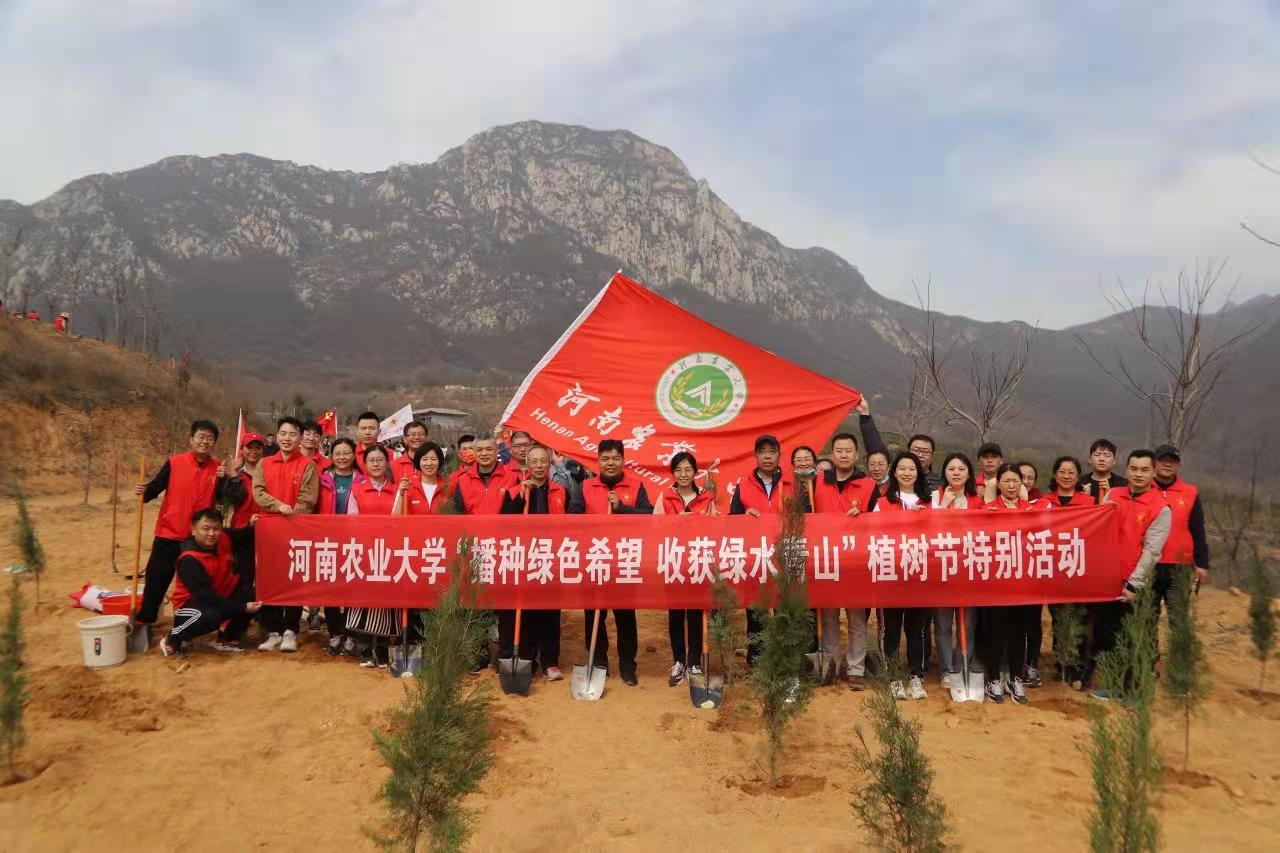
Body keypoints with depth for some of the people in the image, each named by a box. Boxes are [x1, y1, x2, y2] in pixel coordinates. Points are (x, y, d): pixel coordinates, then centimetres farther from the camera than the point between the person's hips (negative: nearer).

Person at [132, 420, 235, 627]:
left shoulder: (217, 469, 1)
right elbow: (155, 487, -2)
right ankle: (144, 622, 17)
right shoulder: (174, 463, -3)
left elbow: (223, 500, -4)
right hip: (169, 534, -1)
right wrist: (144, 491, -22)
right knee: (156, 579, 4)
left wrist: (224, 479, -18)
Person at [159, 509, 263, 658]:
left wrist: (251, 527, -8)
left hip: (222, 594, 7)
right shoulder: (189, 559, -27)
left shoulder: (224, 538, -8)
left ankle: (225, 640, 7)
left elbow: (240, 536, 17)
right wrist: (242, 607, -35)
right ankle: (171, 641, -9)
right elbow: (205, 594, -31)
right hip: (192, 601, -7)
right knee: (211, 616, -39)